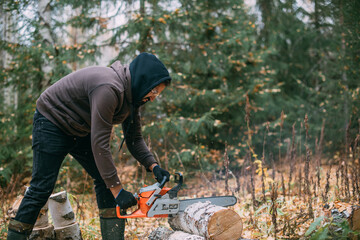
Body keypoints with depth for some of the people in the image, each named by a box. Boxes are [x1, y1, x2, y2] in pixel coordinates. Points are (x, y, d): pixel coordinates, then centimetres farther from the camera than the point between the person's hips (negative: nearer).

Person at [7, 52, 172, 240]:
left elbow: (134, 139, 0)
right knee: (42, 187, -9)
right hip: (52, 124, -9)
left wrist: (153, 166, -16)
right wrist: (117, 190, -32)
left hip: (80, 130, 9)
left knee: (106, 179, -1)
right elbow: (99, 144, -35)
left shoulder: (131, 95, -5)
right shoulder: (109, 89, -35)